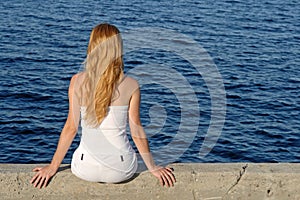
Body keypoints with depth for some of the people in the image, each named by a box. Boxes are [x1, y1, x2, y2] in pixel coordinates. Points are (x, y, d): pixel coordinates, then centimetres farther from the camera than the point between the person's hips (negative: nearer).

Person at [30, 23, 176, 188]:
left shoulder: (77, 81, -8)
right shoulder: (131, 85, -9)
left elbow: (71, 127, -6)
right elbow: (136, 131, -4)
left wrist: (53, 166, 5)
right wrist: (153, 168, 8)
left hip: (86, 170, 1)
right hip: (121, 171, 0)